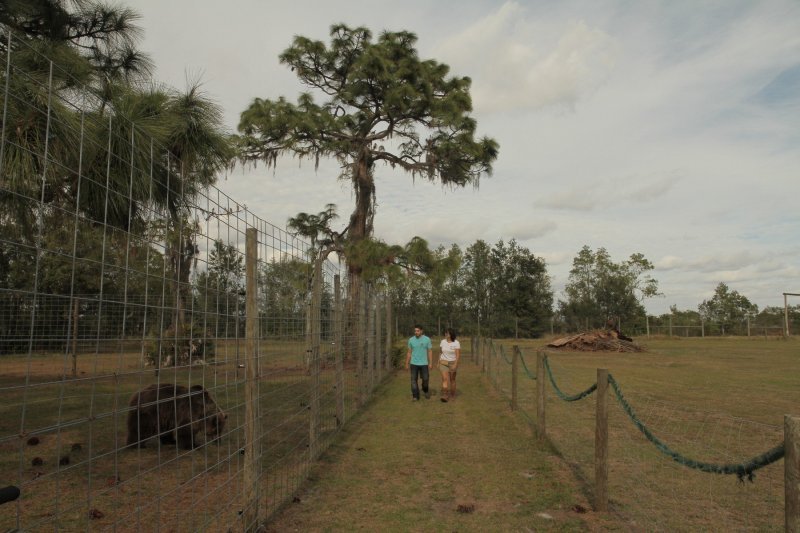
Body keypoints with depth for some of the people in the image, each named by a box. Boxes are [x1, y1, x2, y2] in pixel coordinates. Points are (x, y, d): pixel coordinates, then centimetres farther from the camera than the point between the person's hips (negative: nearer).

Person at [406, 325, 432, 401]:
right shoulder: (411, 340, -1)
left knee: (425, 379, 6)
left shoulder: (427, 339, -6)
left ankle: (425, 390, 35)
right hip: (414, 363, 1)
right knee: (414, 380, -1)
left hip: (424, 363, -1)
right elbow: (409, 353, 5)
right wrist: (407, 364, 5)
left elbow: (430, 352, -2)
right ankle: (415, 396, 6)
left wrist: (431, 363, -7)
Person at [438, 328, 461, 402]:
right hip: (443, 363, 2)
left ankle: (452, 395, 25)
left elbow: (458, 355, -16)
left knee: (452, 379, 8)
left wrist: (455, 365, -24)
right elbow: (441, 353, 9)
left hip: (452, 363, -2)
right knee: (445, 378, -14)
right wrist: (438, 363, 8)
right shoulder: (443, 342, -1)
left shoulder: (456, 343, -13)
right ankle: (445, 396, -20)